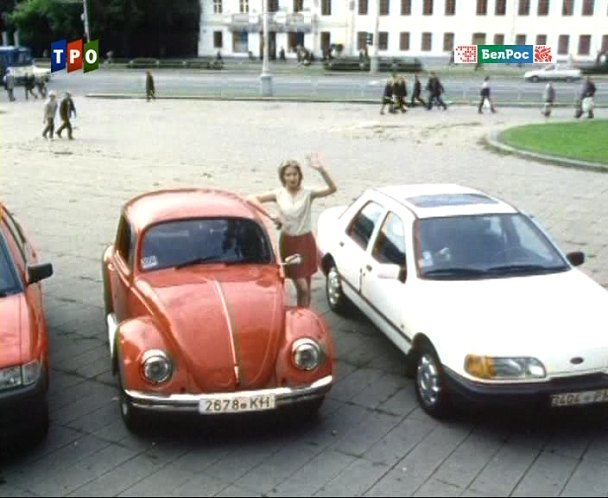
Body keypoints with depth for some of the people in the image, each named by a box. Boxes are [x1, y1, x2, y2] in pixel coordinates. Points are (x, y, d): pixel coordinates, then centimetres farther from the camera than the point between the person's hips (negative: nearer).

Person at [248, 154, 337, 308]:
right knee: (302, 287, -6)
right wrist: (269, 217, -20)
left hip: (306, 241, 1)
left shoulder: (308, 193, -7)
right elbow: (251, 198, -9)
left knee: (306, 288, 10)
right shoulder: (278, 194, -4)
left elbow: (332, 189, -22)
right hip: (288, 242, -1)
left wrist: (321, 170, -36)